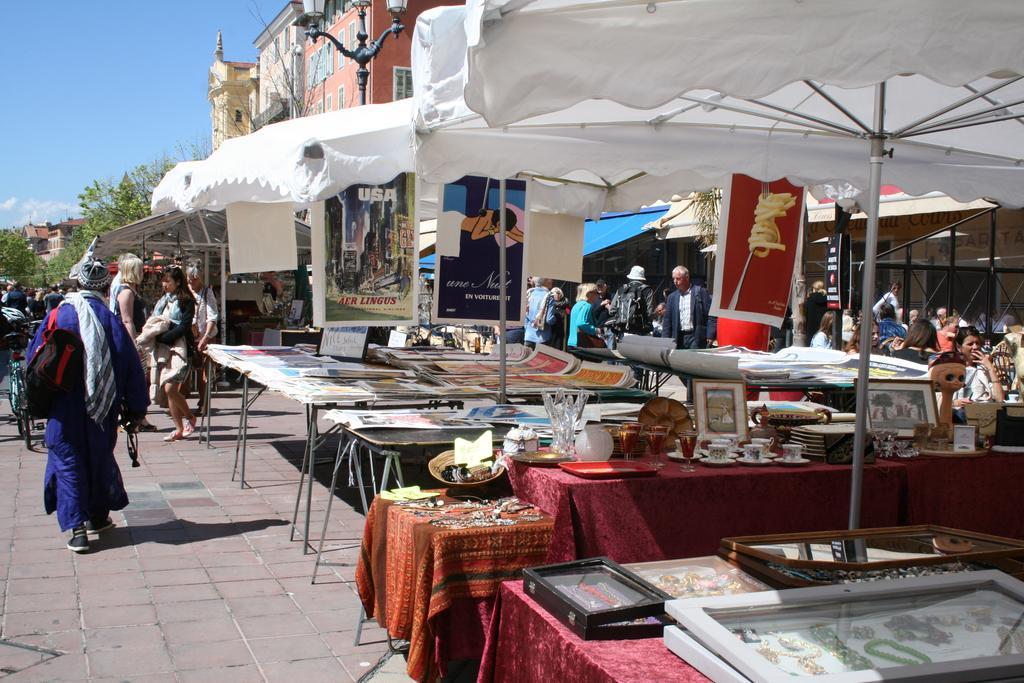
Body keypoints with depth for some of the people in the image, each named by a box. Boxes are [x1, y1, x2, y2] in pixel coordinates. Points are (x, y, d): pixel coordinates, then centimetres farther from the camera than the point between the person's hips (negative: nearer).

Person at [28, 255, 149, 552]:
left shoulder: (59, 315, -6)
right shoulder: (109, 319, -7)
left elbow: (35, 358, 3)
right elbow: (130, 365, -5)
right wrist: (135, 408, 4)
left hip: (64, 408, -1)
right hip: (101, 411, 1)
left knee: (68, 461, 4)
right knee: (99, 456, 18)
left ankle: (77, 528, -5)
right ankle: (98, 516, 31)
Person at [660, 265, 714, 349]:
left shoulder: (700, 292, 0)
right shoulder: (672, 297, 13)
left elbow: (711, 315, -4)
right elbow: (667, 321, 13)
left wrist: (710, 336, -11)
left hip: (696, 337, -4)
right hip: (679, 338, 4)